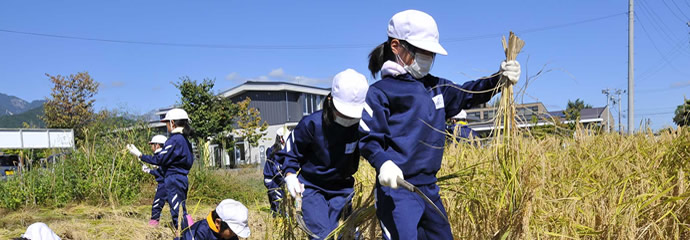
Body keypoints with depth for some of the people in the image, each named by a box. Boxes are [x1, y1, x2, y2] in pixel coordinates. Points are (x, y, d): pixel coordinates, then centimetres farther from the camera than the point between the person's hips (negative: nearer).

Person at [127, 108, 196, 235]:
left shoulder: (175, 139, -15)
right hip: (182, 179, 9)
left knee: (178, 213, -7)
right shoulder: (185, 140, 12)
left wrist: (140, 155, -8)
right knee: (181, 212, 14)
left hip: (174, 181, -9)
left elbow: (160, 159, -15)